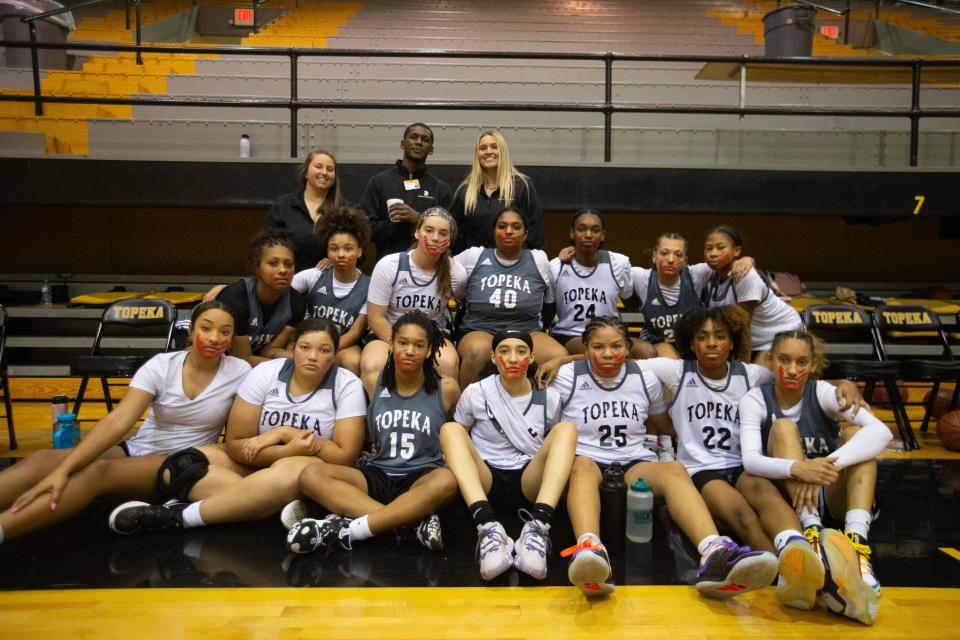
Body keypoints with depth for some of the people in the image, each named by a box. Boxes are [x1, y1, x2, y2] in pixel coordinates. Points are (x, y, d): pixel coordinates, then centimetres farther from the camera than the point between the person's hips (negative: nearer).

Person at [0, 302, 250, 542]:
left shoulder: (239, 372, -8)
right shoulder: (161, 365, -6)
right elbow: (118, 421, -16)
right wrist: (62, 470, -27)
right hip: (137, 450, 4)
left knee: (100, 471, -33)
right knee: (42, 461, -20)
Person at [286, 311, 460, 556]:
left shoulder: (446, 388, -1)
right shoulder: (372, 383, 4)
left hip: (423, 478, -3)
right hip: (378, 474, 3)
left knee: (447, 480, -38)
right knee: (311, 475, -22)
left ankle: (349, 530, -32)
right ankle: (415, 520, -33)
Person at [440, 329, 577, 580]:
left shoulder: (549, 398, 7)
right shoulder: (476, 393, 4)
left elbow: (557, 446, 19)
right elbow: (456, 440, 13)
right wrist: (456, 464, -3)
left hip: (529, 483, 1)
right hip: (484, 481, 0)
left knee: (567, 428, -21)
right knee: (450, 429, -25)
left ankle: (538, 526, -41)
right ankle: (488, 526, -45)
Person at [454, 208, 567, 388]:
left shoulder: (539, 259, 8)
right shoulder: (474, 256, 6)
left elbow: (550, 301, 20)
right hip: (479, 332, -1)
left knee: (560, 356, -31)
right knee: (478, 351, -39)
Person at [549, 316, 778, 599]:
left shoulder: (645, 377, 11)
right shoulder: (567, 377, 2)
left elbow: (664, 424, 24)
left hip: (635, 466, 3)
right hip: (585, 465, -2)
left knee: (674, 470, -31)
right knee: (583, 465, -39)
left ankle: (714, 554, -57)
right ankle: (589, 550, -67)